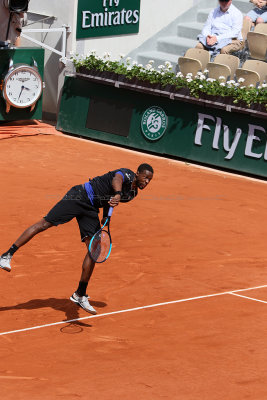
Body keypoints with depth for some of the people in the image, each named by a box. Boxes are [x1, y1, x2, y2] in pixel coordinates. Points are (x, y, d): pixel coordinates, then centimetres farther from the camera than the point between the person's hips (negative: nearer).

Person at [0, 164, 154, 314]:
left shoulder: (133, 193, 12)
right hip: (81, 196, -8)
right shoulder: (127, 174, -13)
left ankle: (80, 295, 2)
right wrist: (117, 194, -57)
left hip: (91, 210, 8)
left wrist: (106, 216, 13)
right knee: (44, 224, -12)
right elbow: (116, 179, -38)